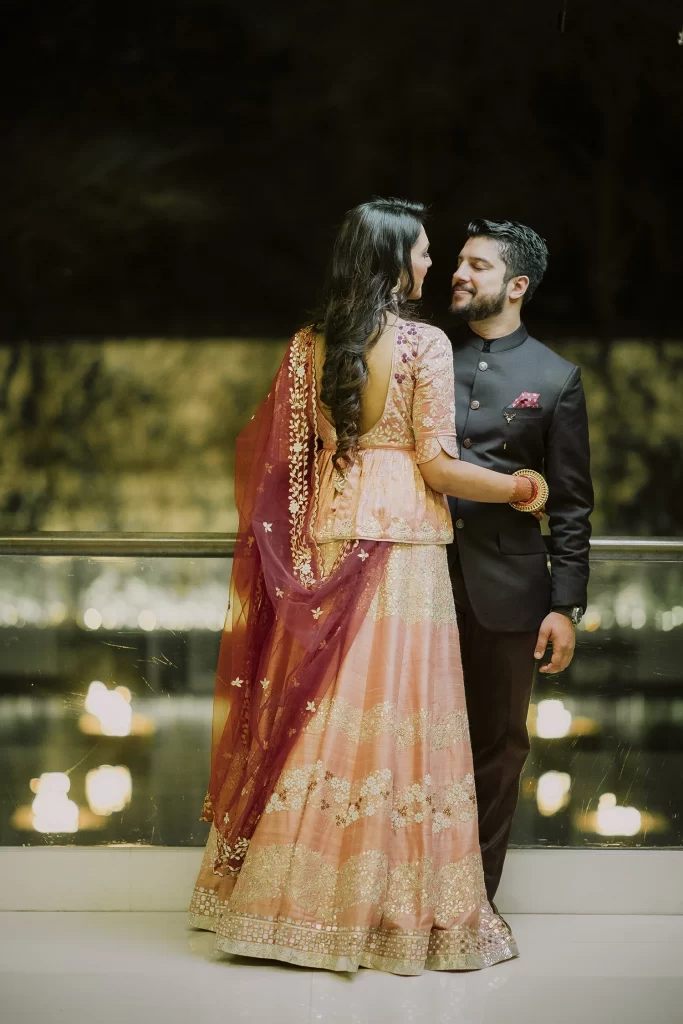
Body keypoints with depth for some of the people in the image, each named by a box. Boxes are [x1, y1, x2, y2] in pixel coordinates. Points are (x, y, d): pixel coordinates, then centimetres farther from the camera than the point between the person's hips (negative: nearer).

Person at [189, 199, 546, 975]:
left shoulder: (307, 347, 6)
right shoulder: (425, 345, -9)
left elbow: (279, 454, 7)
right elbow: (437, 466, -11)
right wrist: (520, 490, 3)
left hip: (323, 545, 5)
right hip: (401, 548, -5)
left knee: (312, 714, 9)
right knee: (392, 717, -1)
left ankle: (291, 898, 14)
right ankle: (388, 910, 4)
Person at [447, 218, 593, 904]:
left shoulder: (555, 378, 2)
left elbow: (571, 504, 2)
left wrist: (567, 605, -4)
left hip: (505, 586, -1)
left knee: (496, 745, 8)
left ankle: (474, 899, 19)